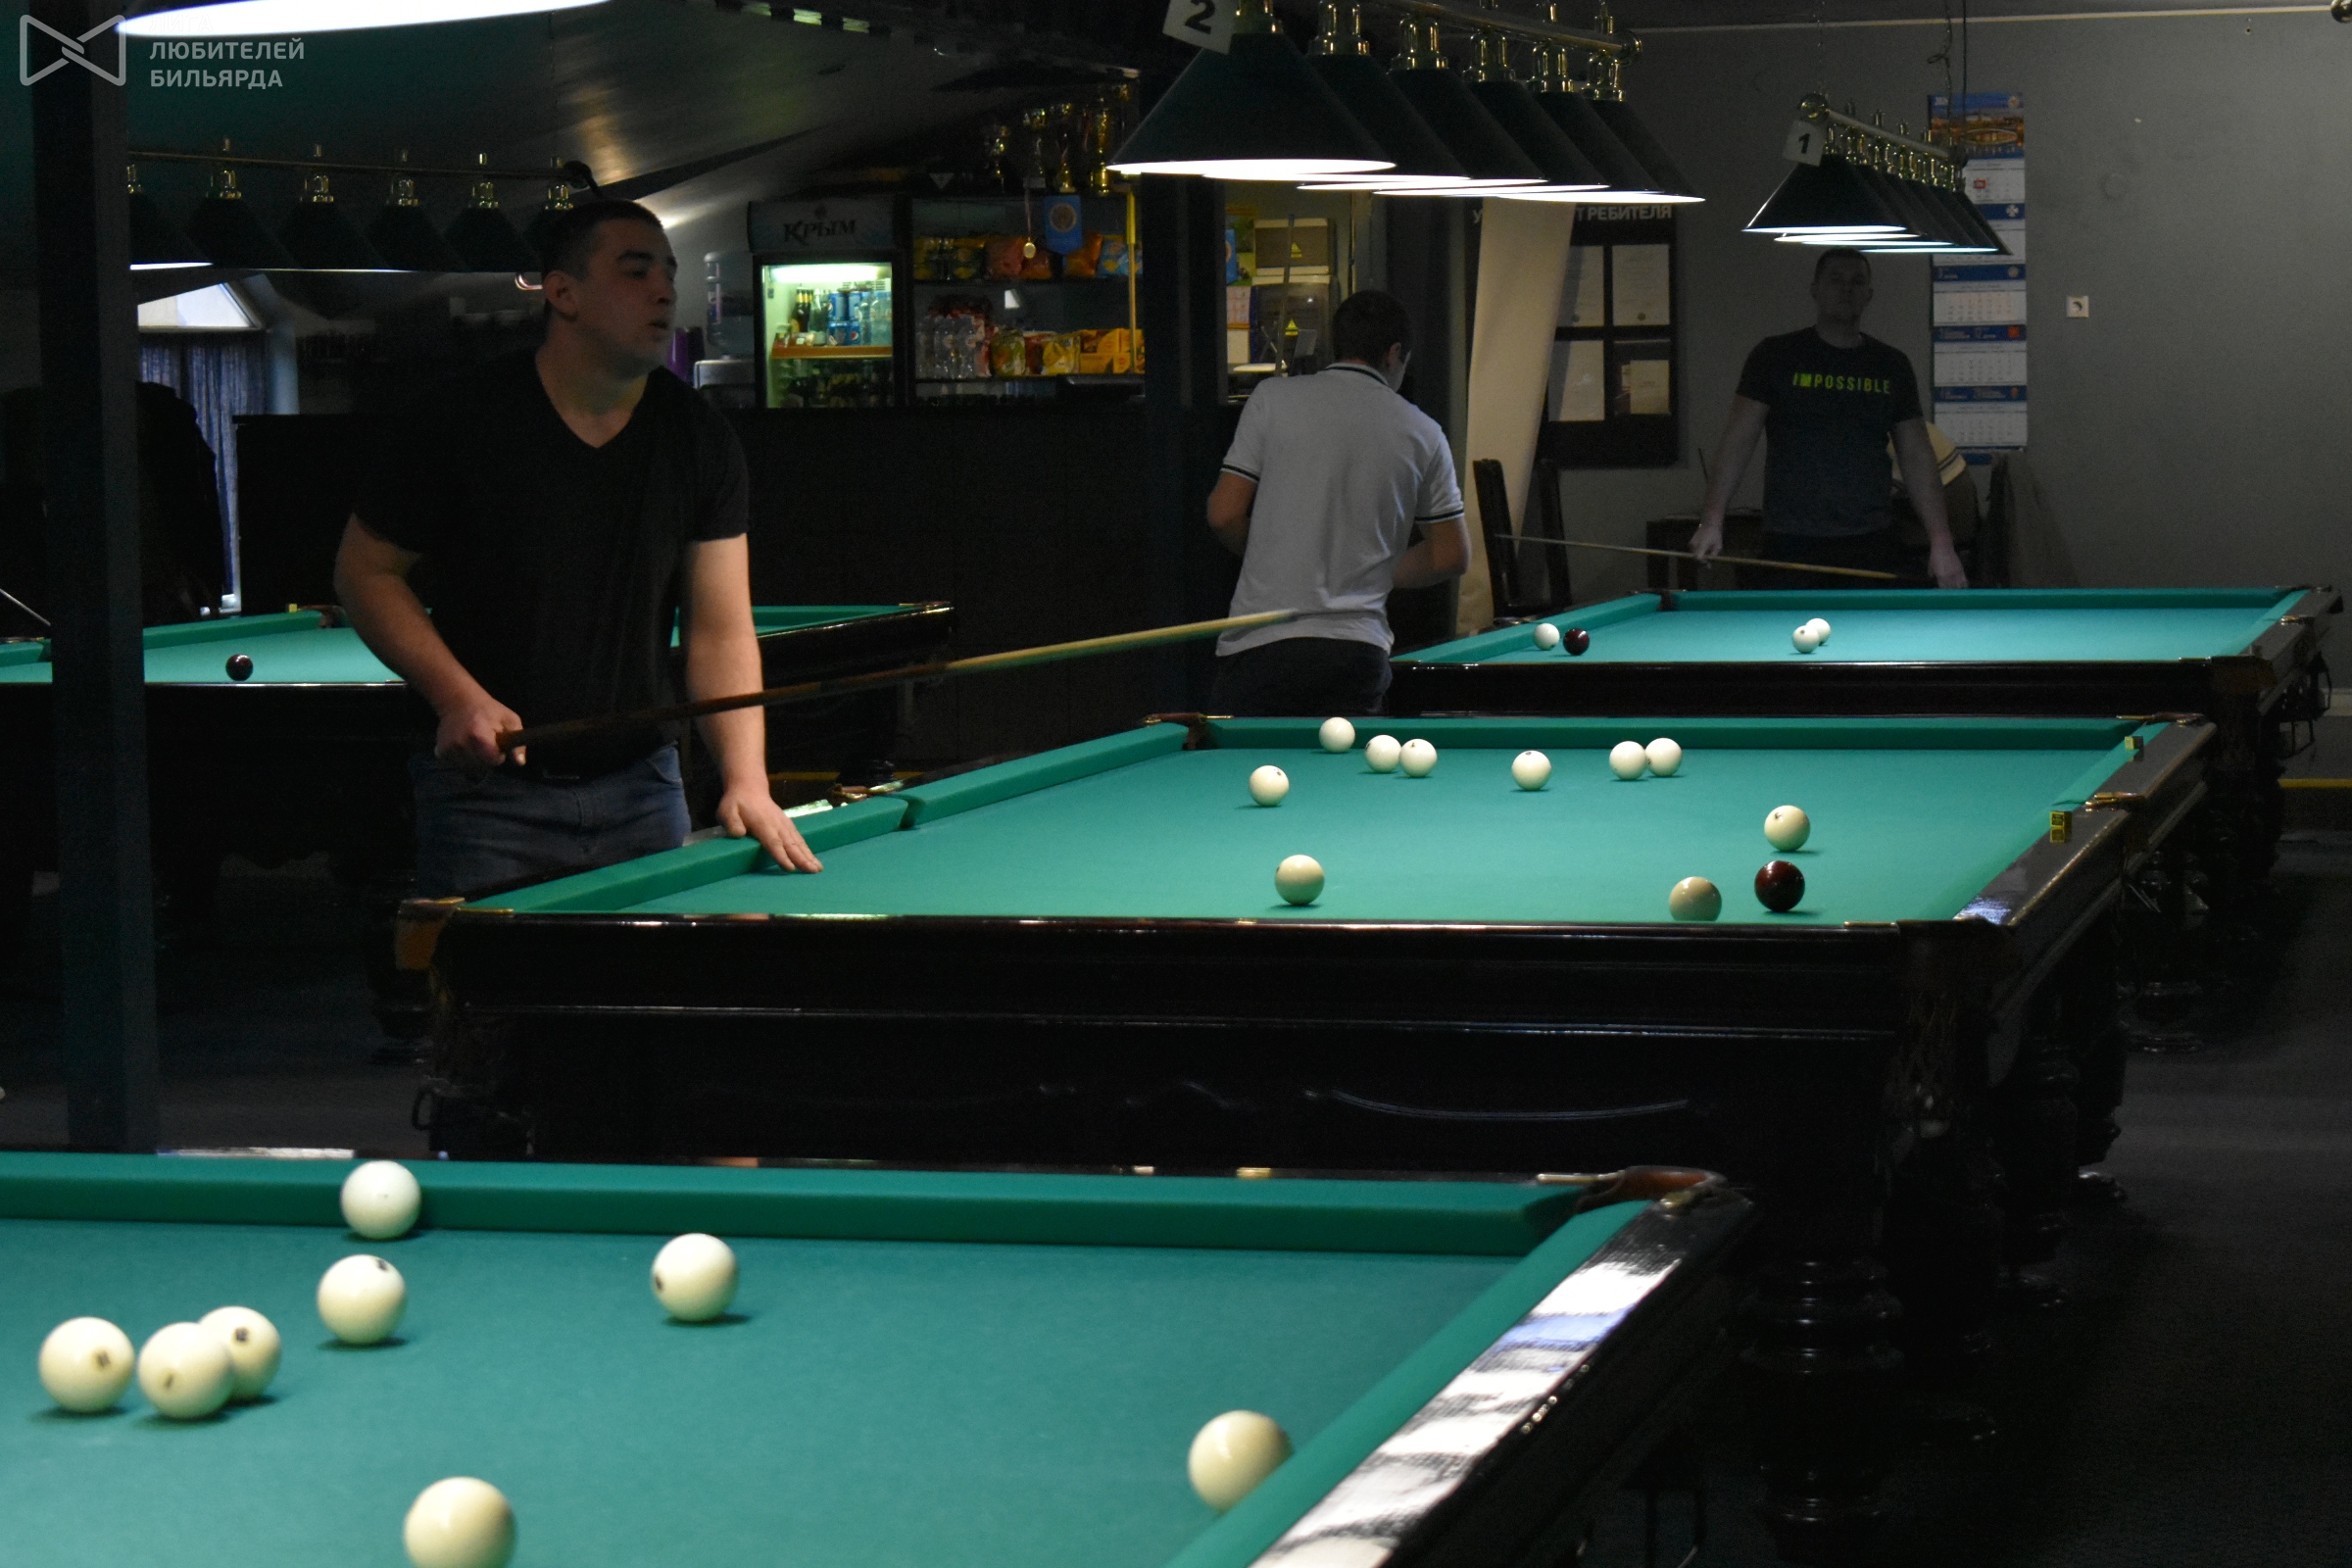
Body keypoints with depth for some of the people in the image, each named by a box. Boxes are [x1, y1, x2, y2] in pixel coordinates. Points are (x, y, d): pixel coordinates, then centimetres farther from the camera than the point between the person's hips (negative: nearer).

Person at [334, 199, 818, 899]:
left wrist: (746, 780, -18)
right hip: (488, 785, -3)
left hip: (641, 788, 3)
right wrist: (456, 695, -15)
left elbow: (722, 630, -4)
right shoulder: (464, 422, -10)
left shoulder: (699, 441, -1)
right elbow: (366, 568, -1)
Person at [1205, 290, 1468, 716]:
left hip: (1262, 645, -2)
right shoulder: (1423, 433, 8)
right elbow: (1452, 556, 13)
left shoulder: (1272, 399, 3)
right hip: (1359, 652, 2)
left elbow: (1224, 514, 1)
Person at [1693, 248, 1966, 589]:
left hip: (1870, 544, 2)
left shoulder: (1891, 366, 12)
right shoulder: (1775, 356, 3)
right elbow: (1738, 443, 0)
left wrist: (1941, 542, 3)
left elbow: (1917, 458, 11)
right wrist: (1712, 522, -11)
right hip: (1792, 545, -2)